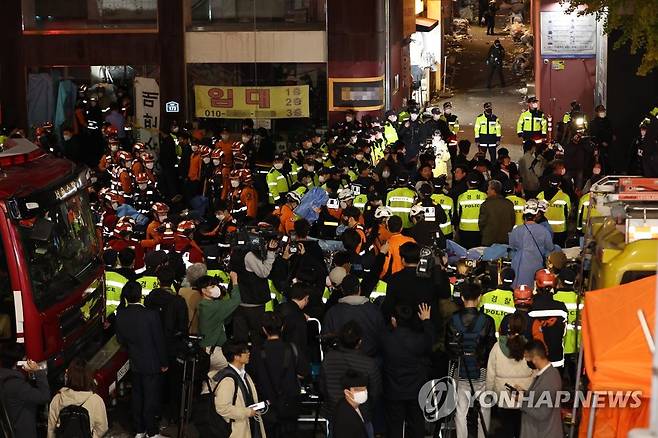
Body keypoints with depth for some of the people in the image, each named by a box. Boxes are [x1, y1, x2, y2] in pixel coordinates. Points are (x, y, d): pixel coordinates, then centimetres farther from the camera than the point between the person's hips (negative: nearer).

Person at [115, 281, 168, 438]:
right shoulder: (151, 314, -23)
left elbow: (120, 339, 3)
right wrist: (164, 363, -2)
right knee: (151, 397, 6)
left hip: (134, 364, 5)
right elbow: (159, 340, -15)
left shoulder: (120, 315, -9)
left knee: (137, 395, 18)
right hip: (151, 363, -5)